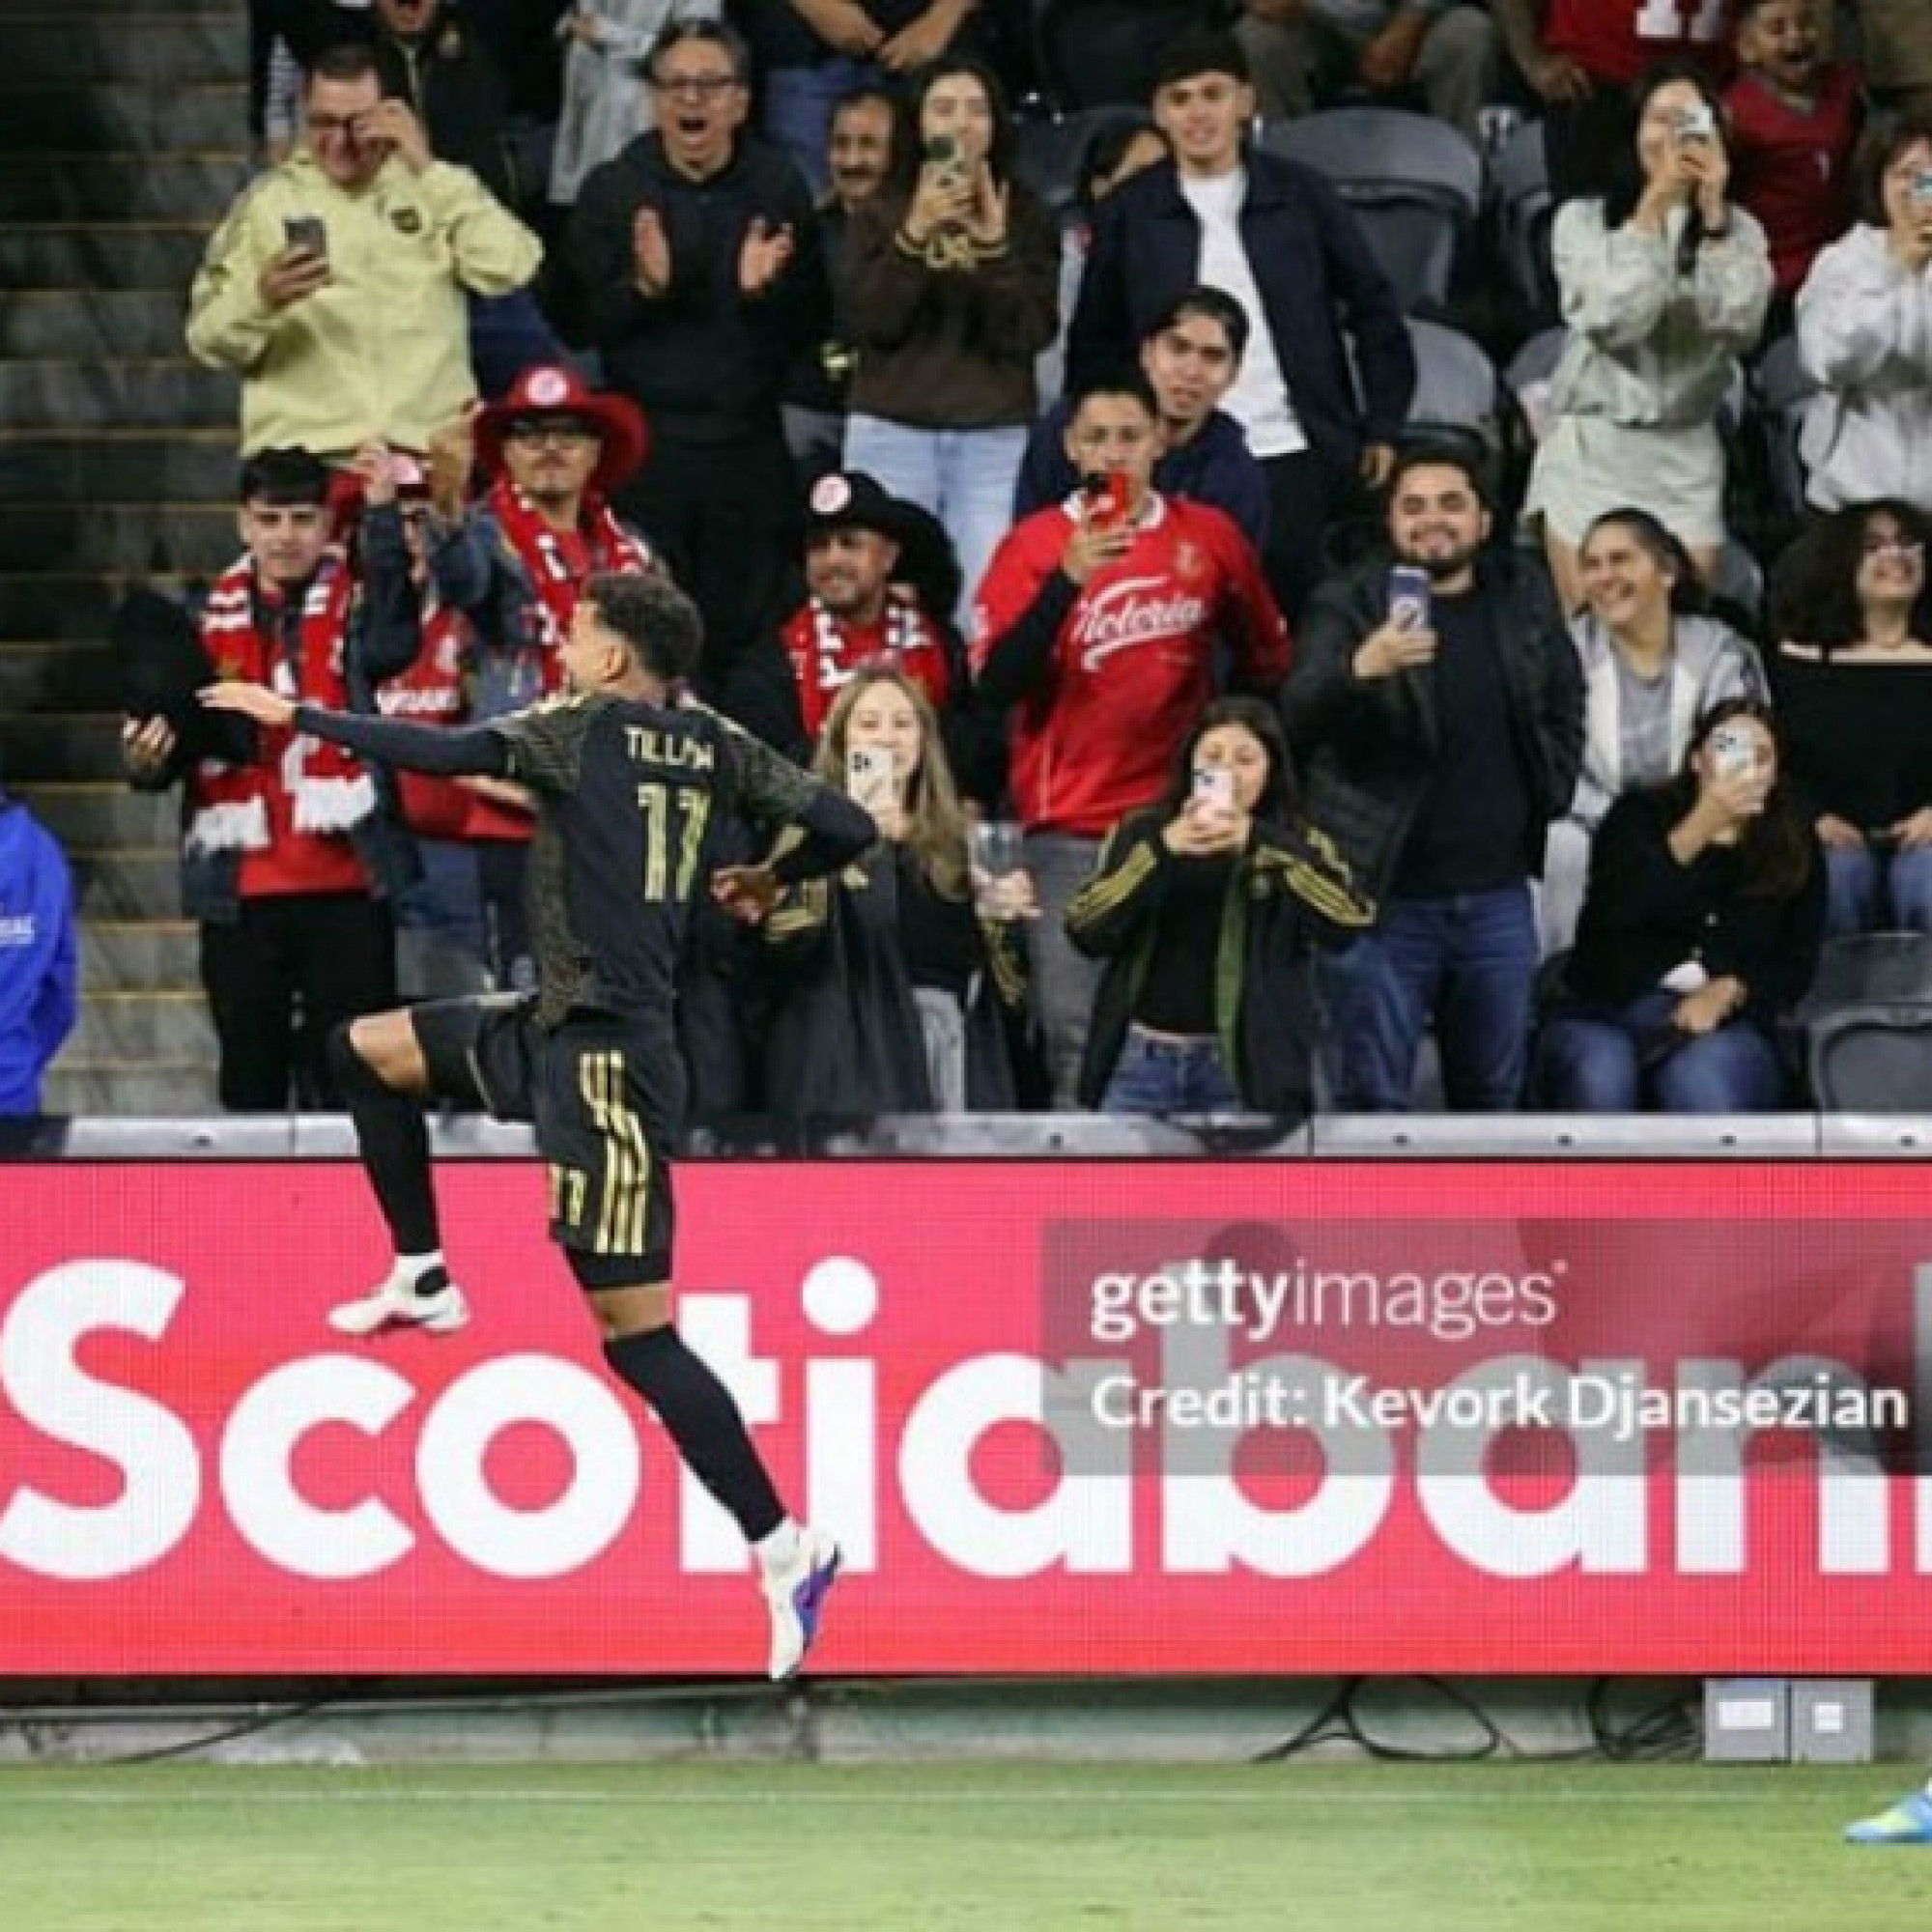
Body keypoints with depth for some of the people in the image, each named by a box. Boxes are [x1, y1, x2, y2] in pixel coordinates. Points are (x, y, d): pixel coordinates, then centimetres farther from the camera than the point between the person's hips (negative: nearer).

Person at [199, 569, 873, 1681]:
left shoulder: (585, 728, -10)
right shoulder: (712, 747, 7)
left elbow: (442, 753, -19)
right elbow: (845, 827, 4)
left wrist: (298, 718, -7)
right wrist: (771, 881, 24)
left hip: (606, 1056, -9)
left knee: (636, 1331, -8)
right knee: (369, 1051, 22)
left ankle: (784, 1548, -9)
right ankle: (424, 1283, 28)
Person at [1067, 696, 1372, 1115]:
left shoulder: (1291, 844, 4)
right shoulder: (1142, 833, 8)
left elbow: (1350, 918, -15)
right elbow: (1085, 931, -5)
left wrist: (1259, 843, -25)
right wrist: (1163, 849, -18)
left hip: (1243, 1069, -2)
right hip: (1144, 1059, 2)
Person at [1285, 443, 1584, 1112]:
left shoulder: (1524, 597, 7)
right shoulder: (1350, 605, -8)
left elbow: (1564, 702, 23)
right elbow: (1298, 718, -23)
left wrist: (1551, 792, 10)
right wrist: (1361, 668, -42)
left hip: (1498, 898, 4)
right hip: (1387, 899, -4)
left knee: (1493, 1093, 14)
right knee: (1374, 1096, -1)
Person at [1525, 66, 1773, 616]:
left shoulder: (1739, 229, 7)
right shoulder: (1583, 220, 1)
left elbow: (1740, 326, -9)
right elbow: (1611, 322, -14)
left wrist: (1713, 212, -11)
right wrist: (1654, 205, -14)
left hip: (1686, 458, 2)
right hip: (1592, 446, -2)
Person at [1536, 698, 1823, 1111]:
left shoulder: (1794, 848, 14)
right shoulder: (1639, 816, 9)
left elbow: (1797, 964, 8)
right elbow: (1615, 909, -10)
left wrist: (1726, 992, -12)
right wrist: (1700, 827, -13)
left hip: (1724, 1021, 0)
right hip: (1607, 1012, 0)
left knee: (1700, 1084, -37)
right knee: (1599, 1080, -37)